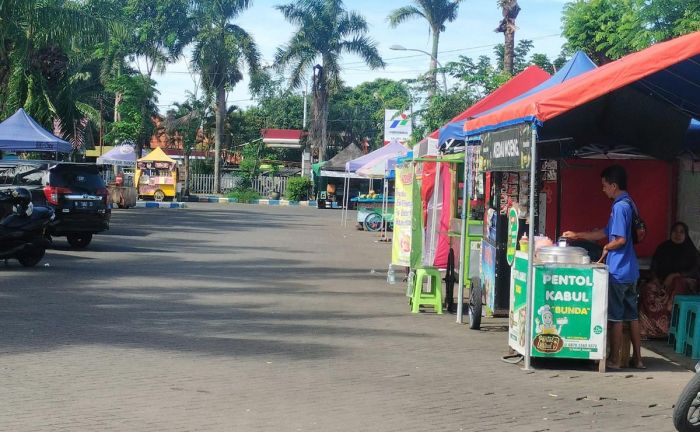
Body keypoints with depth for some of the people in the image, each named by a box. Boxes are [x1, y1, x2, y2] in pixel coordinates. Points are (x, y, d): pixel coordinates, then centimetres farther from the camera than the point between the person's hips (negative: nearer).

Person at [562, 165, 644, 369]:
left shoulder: (620, 207, -16)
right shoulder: (629, 205, 15)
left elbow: (620, 239, -22)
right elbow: (605, 233, 20)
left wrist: (606, 249, -3)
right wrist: (577, 235, 21)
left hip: (618, 270, -9)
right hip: (631, 270, 9)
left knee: (615, 316, 0)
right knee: (631, 315, 12)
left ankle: (614, 359, 6)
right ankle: (637, 358, 16)